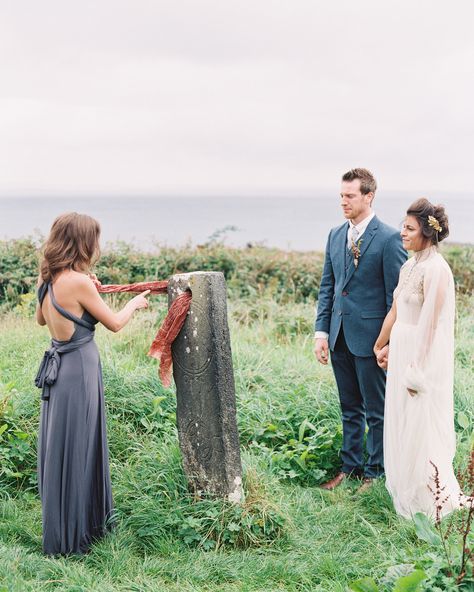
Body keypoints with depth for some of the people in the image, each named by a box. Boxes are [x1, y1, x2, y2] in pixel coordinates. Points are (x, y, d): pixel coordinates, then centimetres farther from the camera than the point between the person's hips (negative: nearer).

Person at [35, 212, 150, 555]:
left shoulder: (48, 279, 3)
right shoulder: (78, 281, -21)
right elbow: (115, 323, -10)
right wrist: (135, 303, 10)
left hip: (58, 368, 8)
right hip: (79, 370, -8)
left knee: (60, 449, 18)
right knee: (72, 452, 3)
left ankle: (87, 521, 35)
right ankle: (68, 539, 16)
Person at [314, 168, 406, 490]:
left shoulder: (389, 238, -11)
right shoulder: (335, 235, 9)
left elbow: (397, 295, -11)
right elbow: (327, 287, 12)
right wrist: (322, 332, 6)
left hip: (369, 337, -6)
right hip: (340, 336, 6)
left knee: (376, 411, 8)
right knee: (350, 409, 18)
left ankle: (375, 472, 21)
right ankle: (350, 466, 30)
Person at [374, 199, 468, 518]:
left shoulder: (435, 269, -19)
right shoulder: (410, 266, 9)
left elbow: (431, 324, -20)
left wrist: (417, 368, -19)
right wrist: (383, 346, 22)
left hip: (423, 356, -9)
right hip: (402, 352, 9)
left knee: (421, 427, 2)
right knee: (401, 424, 17)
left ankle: (434, 498, 18)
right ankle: (407, 490, 32)